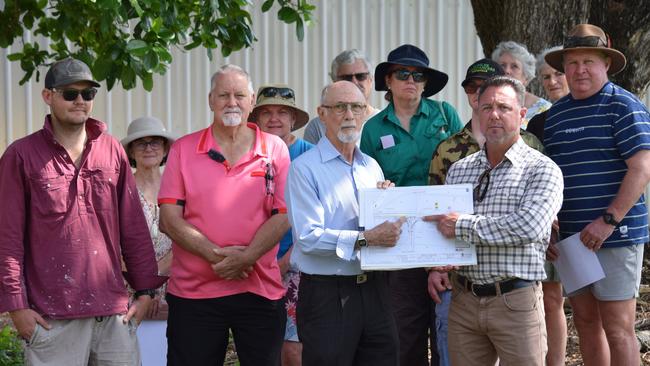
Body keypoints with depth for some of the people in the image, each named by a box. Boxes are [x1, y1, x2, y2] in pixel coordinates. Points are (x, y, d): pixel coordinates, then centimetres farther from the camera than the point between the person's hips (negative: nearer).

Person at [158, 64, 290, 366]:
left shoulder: (275, 149, 5)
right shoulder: (183, 149, 5)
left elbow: (283, 216, -2)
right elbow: (169, 218, -2)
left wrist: (245, 258, -17)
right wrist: (216, 255, -15)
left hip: (260, 292, 0)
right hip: (192, 293, 0)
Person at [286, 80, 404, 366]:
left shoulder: (372, 167, 15)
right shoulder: (304, 168, -7)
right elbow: (308, 237, -18)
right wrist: (365, 239, -25)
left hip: (374, 288, 6)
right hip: (327, 296, -6)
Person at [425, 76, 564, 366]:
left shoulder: (542, 170, -4)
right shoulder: (458, 170, 13)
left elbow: (529, 226, -20)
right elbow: (441, 226, 16)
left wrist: (463, 226, -17)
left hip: (516, 301, -4)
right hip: (464, 300, 4)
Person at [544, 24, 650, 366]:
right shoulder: (556, 113, 14)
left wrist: (608, 221, -20)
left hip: (615, 235, -7)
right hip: (570, 235, 7)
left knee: (617, 328, -5)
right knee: (585, 322, 12)